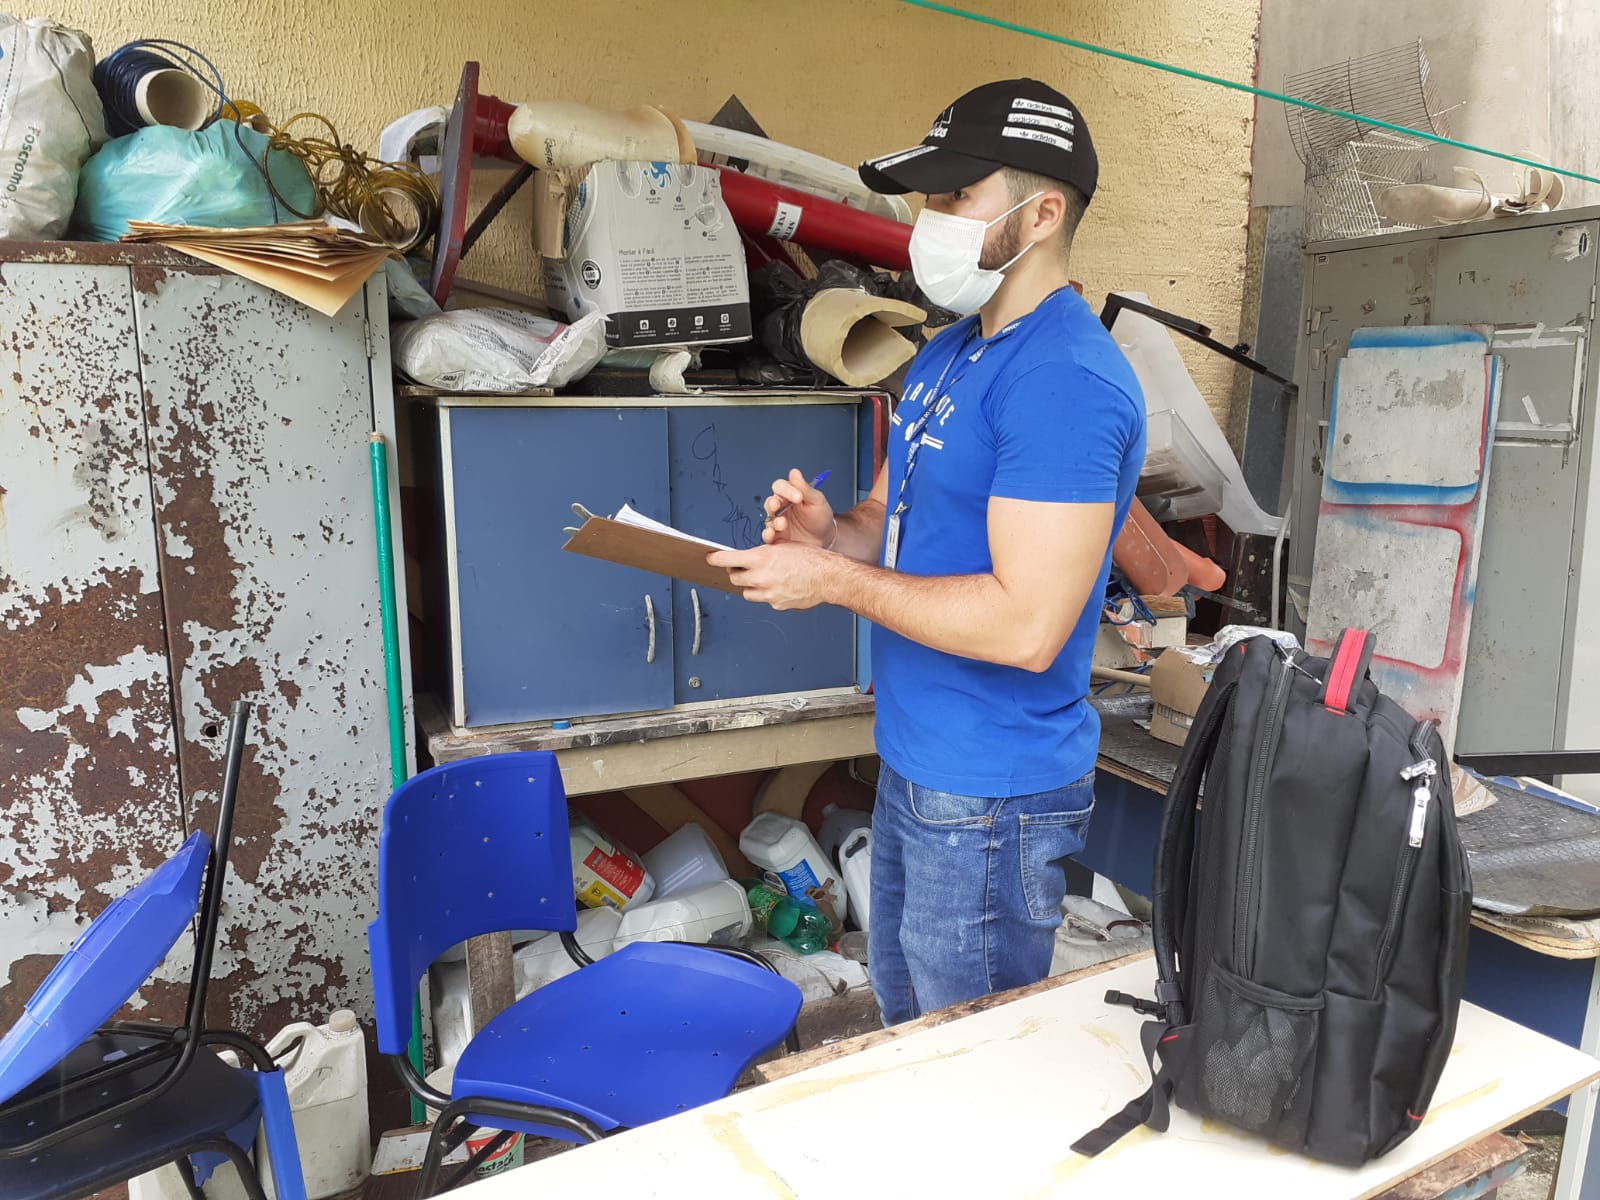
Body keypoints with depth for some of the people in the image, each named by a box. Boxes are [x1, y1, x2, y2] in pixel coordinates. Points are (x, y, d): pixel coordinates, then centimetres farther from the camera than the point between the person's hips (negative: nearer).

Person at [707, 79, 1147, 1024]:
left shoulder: (1065, 380, -22)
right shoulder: (950, 350, 9)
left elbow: (1026, 624, -28)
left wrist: (834, 581, -20)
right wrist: (833, 531, -6)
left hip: (992, 800, -9)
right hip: (915, 759, 9)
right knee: (903, 1022, 27)